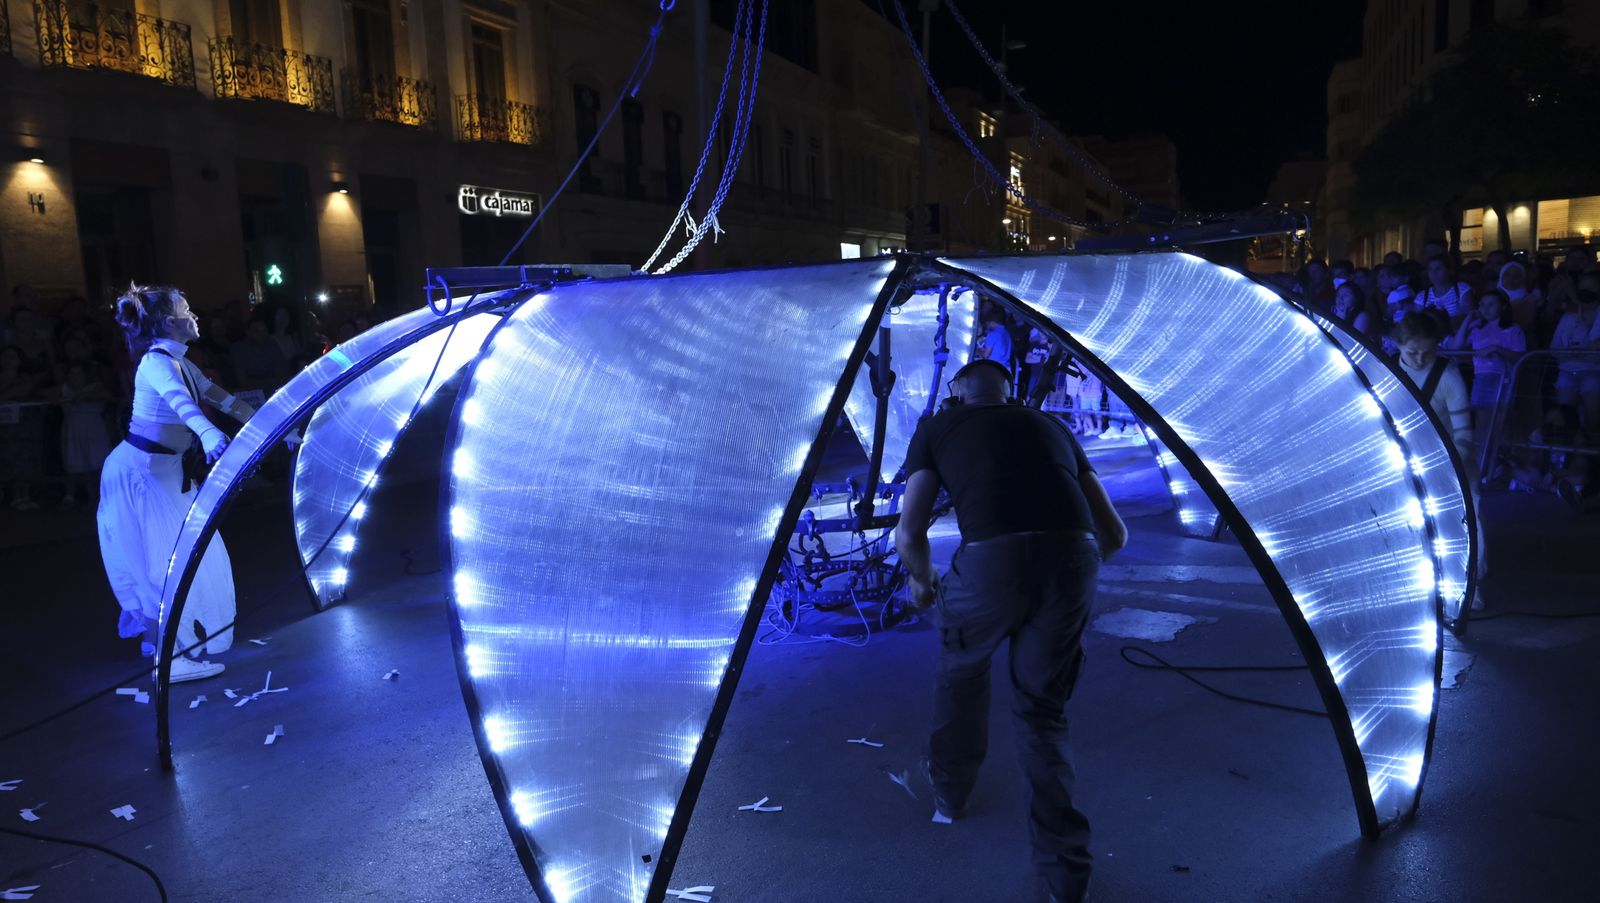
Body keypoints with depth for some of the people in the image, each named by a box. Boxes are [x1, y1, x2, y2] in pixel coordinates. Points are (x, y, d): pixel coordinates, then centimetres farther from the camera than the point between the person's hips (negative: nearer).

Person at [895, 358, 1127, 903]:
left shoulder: (936, 430, 21)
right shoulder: (1053, 427, 30)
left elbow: (908, 535, 10)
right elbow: (1115, 535, 29)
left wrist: (922, 580, 32)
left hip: (992, 562, -2)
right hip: (1073, 562, 3)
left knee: (961, 670, 30)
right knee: (1042, 709, 24)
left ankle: (950, 793, 48)